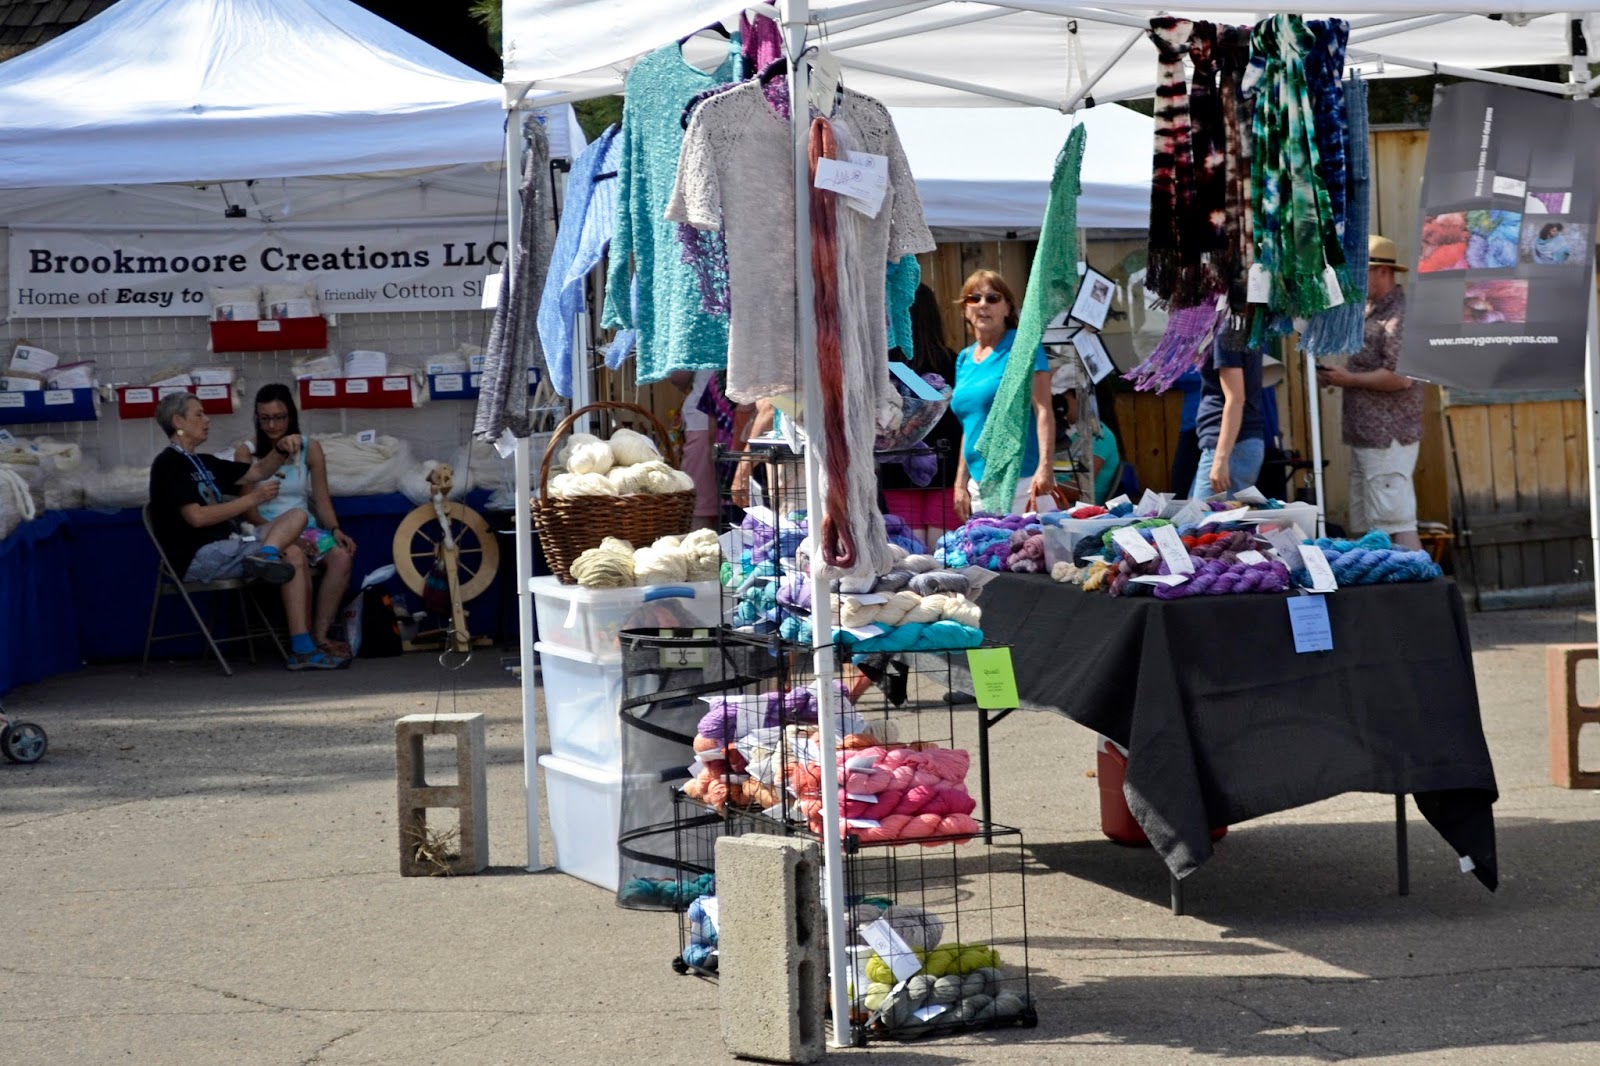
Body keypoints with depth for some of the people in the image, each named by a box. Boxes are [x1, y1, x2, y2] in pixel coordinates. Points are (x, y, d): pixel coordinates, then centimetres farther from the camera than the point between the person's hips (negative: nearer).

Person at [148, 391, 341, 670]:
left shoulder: (202, 462, 23)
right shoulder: (169, 464, -5)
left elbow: (257, 471, 27)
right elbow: (196, 517, -16)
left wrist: (281, 449, 6)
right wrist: (253, 499, -12)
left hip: (224, 547, 9)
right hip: (198, 558, -9)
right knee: (294, 556, -14)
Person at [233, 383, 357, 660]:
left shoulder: (310, 450, 10)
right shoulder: (247, 452, 1)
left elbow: (322, 500, 8)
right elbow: (249, 509, -4)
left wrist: (335, 530, -13)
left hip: (307, 528, 3)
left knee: (341, 557, -29)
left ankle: (319, 636, -29)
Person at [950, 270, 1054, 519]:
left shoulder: (1022, 347, -3)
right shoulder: (964, 359, 16)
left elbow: (1043, 411, -11)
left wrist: (1045, 467, -22)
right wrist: (961, 483, 16)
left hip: (1022, 480, -6)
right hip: (979, 485, 6)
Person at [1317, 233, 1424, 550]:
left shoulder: (1398, 315, -14)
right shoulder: (1370, 312, 17)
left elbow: (1400, 377, -23)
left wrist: (1350, 379, -13)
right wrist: (1335, 377, 7)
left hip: (1388, 440, -10)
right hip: (1364, 438, 10)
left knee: (1396, 524, -12)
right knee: (1364, 527, 12)